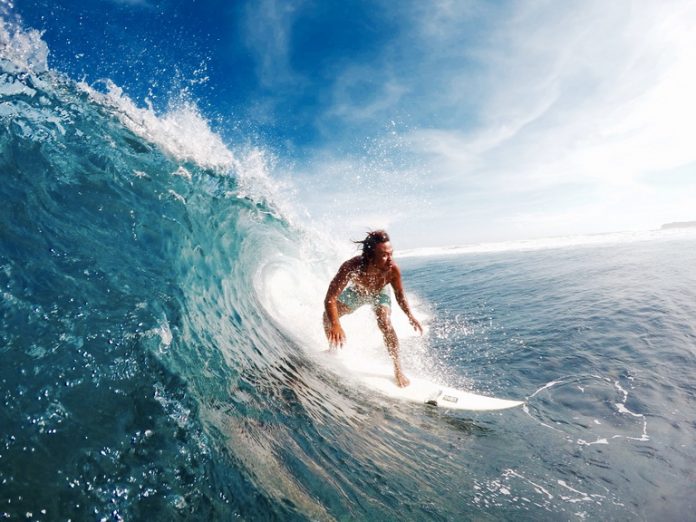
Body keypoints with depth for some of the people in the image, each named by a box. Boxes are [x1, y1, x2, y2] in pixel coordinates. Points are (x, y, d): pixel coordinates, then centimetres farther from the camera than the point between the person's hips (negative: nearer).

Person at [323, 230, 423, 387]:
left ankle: (398, 370, -8)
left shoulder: (393, 269, -39)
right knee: (329, 316, -3)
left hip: (379, 293, -1)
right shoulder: (351, 266, -45)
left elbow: (399, 295, -16)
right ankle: (333, 348, 28)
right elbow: (330, 298, -48)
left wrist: (410, 317, -21)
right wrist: (335, 325, -63)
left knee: (385, 324, -24)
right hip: (356, 291, 1)